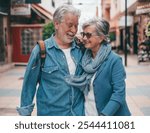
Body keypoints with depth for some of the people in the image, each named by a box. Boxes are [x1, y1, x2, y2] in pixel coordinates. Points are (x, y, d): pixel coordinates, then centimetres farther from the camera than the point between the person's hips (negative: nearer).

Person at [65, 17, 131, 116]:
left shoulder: (114, 60, -15)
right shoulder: (85, 58, 1)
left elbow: (119, 93, -19)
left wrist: (104, 115, -27)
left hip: (110, 116, -5)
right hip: (87, 114, 5)